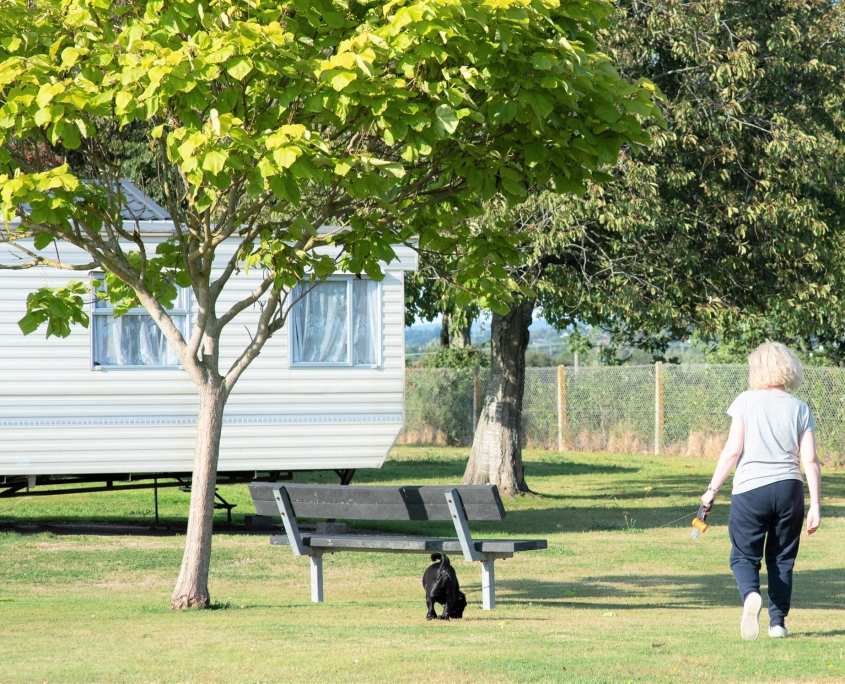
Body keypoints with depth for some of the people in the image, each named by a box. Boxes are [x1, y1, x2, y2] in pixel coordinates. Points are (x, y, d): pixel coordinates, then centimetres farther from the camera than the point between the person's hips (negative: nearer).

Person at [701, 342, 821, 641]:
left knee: (744, 556, 6)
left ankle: (751, 594, -23)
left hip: (750, 489, -2)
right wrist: (815, 505, 2)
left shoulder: (746, 401, -1)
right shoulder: (800, 409, 5)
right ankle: (778, 620, 11)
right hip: (789, 489, 2)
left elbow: (732, 450, -6)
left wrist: (712, 489, 2)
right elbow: (810, 460, 0)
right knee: (782, 559, 15)